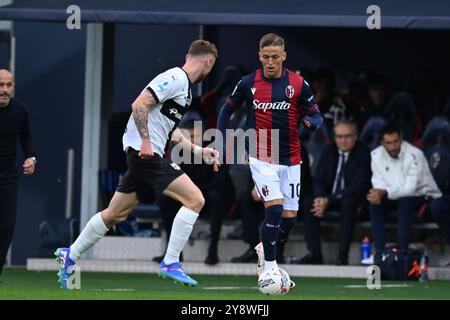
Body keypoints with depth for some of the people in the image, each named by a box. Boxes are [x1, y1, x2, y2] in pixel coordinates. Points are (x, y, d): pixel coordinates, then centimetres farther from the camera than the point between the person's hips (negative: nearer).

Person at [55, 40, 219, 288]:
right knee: (195, 199, -13)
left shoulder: (183, 84, 19)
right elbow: (139, 104, -21)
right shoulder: (175, 79, -12)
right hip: (145, 153, -10)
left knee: (116, 214, 16)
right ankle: (170, 264, -11)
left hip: (145, 155, 10)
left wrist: (199, 151, 22)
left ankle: (69, 256, 25)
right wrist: (146, 141, -23)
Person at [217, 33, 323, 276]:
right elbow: (227, 109, 10)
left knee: (289, 219, 3)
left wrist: (311, 122, -21)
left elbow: (316, 115, 2)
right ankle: (269, 266, -6)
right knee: (275, 209, -18)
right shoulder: (248, 83, -4)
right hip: (261, 158, -2)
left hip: (290, 160, 2)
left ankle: (265, 248, 33)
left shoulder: (298, 84, -3)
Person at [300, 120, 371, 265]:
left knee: (348, 203, -38)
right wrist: (321, 199, -21)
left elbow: (359, 186, -19)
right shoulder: (329, 152, 5)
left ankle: (343, 255, -36)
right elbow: (318, 180, 4)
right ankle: (314, 254, -21)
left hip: (353, 200, -5)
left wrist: (329, 200, -25)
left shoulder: (363, 153, -12)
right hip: (329, 198, 5)